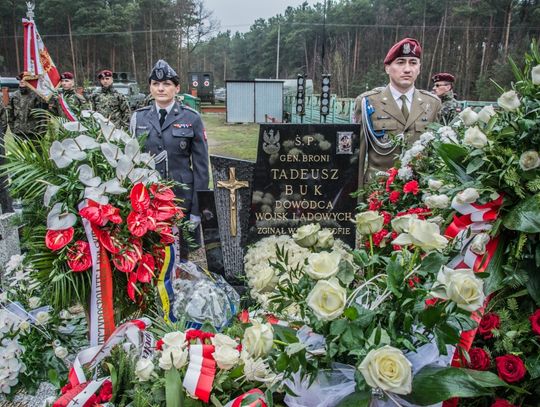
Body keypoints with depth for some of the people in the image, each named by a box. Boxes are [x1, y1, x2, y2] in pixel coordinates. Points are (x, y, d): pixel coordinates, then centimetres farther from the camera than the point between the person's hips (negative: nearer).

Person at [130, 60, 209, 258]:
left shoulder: (191, 118, -5)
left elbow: (200, 164, -4)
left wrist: (197, 209, -6)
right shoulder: (138, 117, 4)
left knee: (182, 252, 10)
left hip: (182, 196, -2)